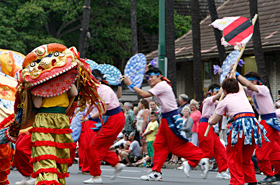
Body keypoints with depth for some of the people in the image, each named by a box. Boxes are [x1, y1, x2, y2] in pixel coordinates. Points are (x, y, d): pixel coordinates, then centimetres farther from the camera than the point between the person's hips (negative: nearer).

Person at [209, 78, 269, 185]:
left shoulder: (224, 101, 12)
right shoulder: (241, 94, 23)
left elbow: (214, 122, 21)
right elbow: (240, 86, 52)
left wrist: (210, 120, 44)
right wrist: (233, 78, 69)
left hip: (240, 124, -5)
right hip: (253, 125, 5)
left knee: (233, 156, 8)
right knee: (246, 158, 19)